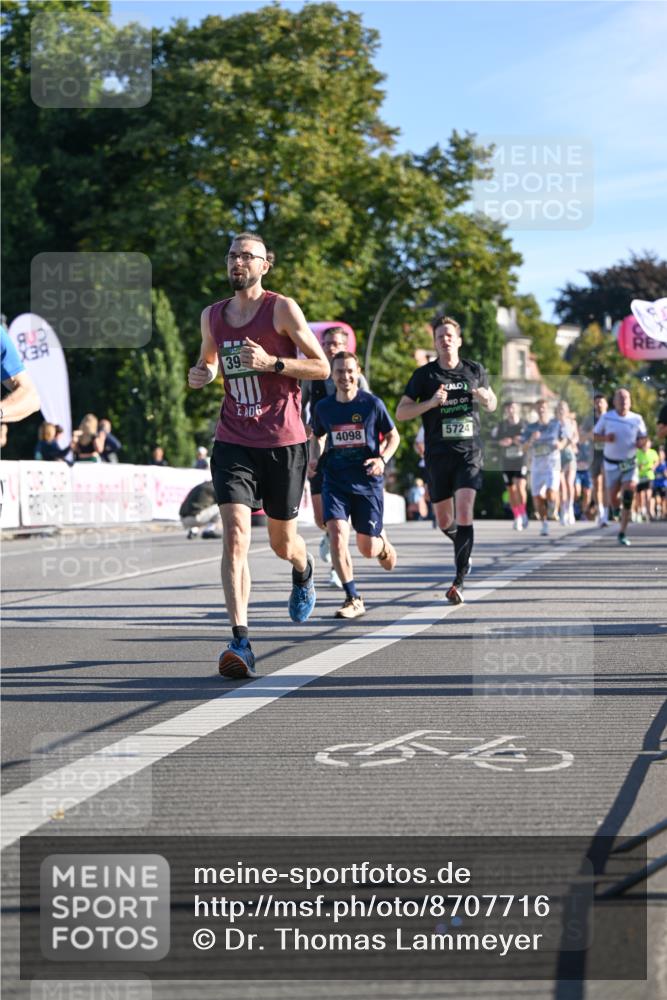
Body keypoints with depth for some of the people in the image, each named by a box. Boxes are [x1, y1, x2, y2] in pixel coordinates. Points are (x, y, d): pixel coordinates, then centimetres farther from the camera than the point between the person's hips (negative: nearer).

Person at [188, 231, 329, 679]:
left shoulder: (282, 308, -5)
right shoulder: (213, 315, 9)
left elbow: (322, 367, -5)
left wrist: (272, 363, -20)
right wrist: (202, 373, 4)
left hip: (284, 443, -2)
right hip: (233, 443, 2)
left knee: (282, 543, 11)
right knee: (236, 537, -15)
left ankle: (304, 568, 50)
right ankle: (241, 641, -20)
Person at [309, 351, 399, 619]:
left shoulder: (372, 403, -5)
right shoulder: (323, 407, 2)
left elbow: (393, 436, 6)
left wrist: (383, 459, -12)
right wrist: (314, 457, 2)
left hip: (368, 482, -2)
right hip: (335, 481, 2)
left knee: (367, 550, 4)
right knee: (337, 534, -21)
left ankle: (383, 542, 44)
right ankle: (353, 599, -13)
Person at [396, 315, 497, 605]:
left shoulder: (475, 370, 8)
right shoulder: (424, 374, 2)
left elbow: (492, 405, 21)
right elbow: (400, 412, 0)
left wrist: (486, 399, -4)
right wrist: (431, 403, -16)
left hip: (469, 453, -1)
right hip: (437, 456, 1)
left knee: (464, 513, -18)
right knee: (444, 521, 8)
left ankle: (459, 581, -17)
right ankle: (463, 549, 43)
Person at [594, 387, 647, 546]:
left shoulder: (637, 419, -4)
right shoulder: (606, 418, -5)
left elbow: (642, 436, 9)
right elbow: (595, 435, 3)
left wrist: (641, 442, -15)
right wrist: (605, 438, -19)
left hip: (630, 463, 0)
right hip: (612, 464, 0)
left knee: (629, 490, -19)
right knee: (613, 502, 0)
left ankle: (622, 533, -11)